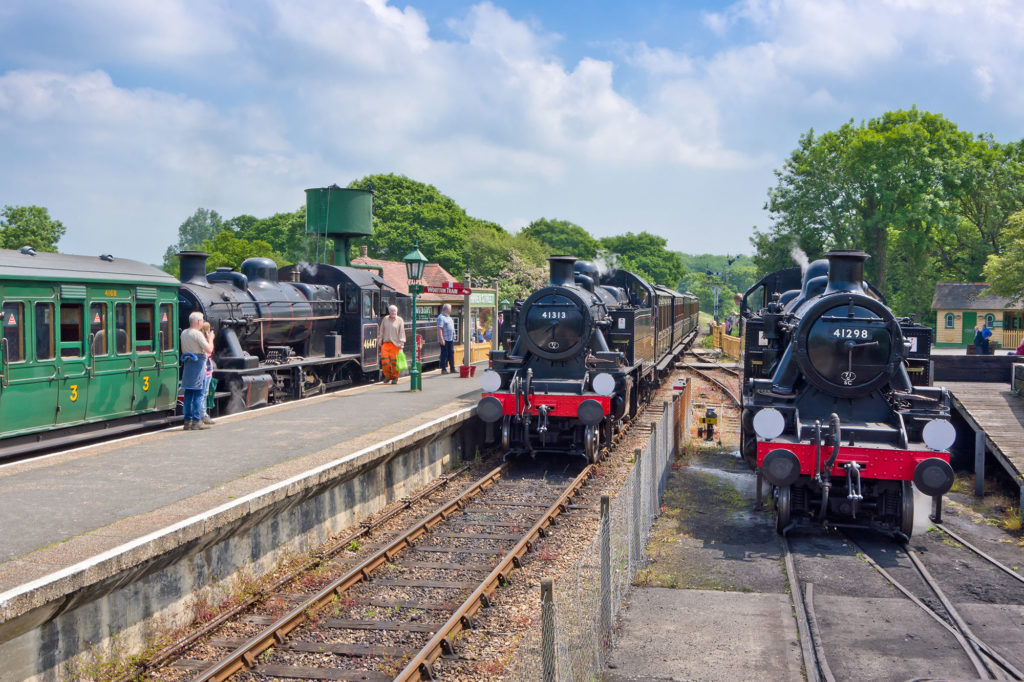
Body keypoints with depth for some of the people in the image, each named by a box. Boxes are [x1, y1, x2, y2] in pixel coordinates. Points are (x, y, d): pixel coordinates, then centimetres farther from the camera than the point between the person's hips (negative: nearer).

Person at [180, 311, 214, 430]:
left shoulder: (184, 333, 13)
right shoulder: (197, 334, -13)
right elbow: (209, 349, -17)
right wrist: (210, 338, 0)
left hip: (187, 363, 8)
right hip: (198, 364, -8)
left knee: (188, 393, 10)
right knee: (198, 393, -4)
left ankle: (187, 421, 12)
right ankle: (196, 422, -5)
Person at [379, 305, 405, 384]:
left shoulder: (400, 320, 2)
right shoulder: (385, 319, 10)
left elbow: (401, 332, -2)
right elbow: (381, 332, 15)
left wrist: (401, 343, -9)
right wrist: (380, 342, 11)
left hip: (395, 344, -2)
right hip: (386, 343, 2)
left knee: (395, 362, -3)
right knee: (385, 361, -5)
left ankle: (395, 378, 13)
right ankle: (388, 376, 16)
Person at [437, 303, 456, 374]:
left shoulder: (449, 317, 18)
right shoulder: (441, 317, -13)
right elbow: (439, 329, -20)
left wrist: (453, 337, 22)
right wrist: (441, 339, -25)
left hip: (451, 339, 9)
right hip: (444, 339, -9)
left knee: (451, 353, 9)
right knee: (444, 354, -5)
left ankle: (452, 368, 14)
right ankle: (444, 369, -1)